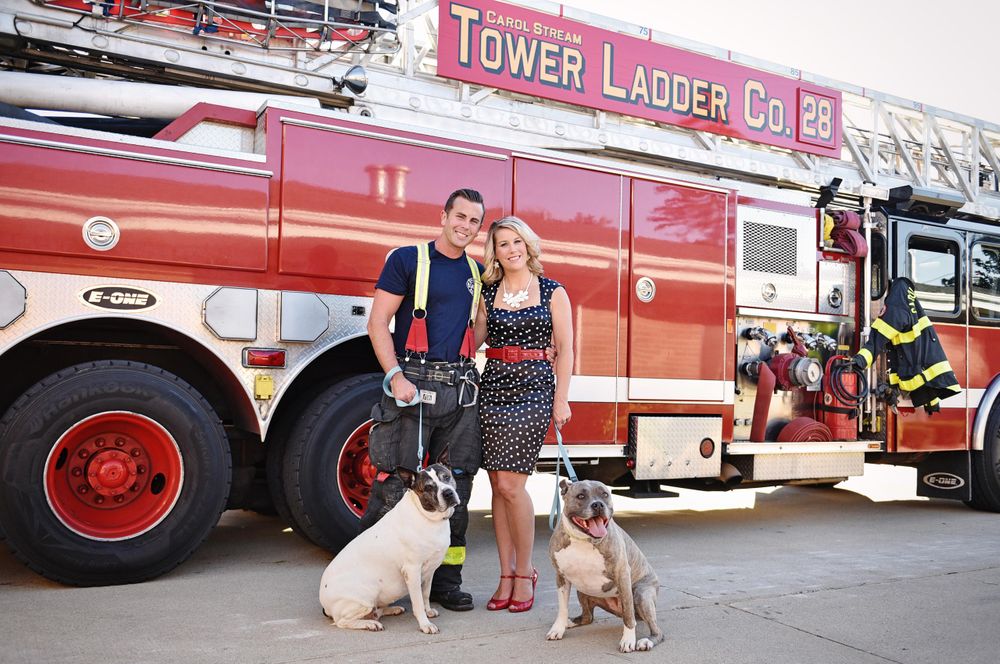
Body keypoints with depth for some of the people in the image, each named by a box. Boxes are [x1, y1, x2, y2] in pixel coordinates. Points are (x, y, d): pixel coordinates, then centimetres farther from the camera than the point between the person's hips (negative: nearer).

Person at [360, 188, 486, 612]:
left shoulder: (477, 272, 16)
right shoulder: (407, 259, 0)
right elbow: (378, 322, -4)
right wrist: (396, 377, -15)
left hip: (460, 390, 5)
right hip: (412, 385, -5)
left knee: (455, 486, 6)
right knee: (395, 482, -5)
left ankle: (446, 580, 15)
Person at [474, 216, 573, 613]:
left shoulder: (552, 292, 4)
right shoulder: (487, 293, 12)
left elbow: (564, 348, 1)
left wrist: (562, 399, -3)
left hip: (534, 389, -4)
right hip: (493, 387, 4)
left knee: (510, 483, -10)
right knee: (498, 485, 4)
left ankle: (525, 572, 8)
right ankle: (506, 576, 14)